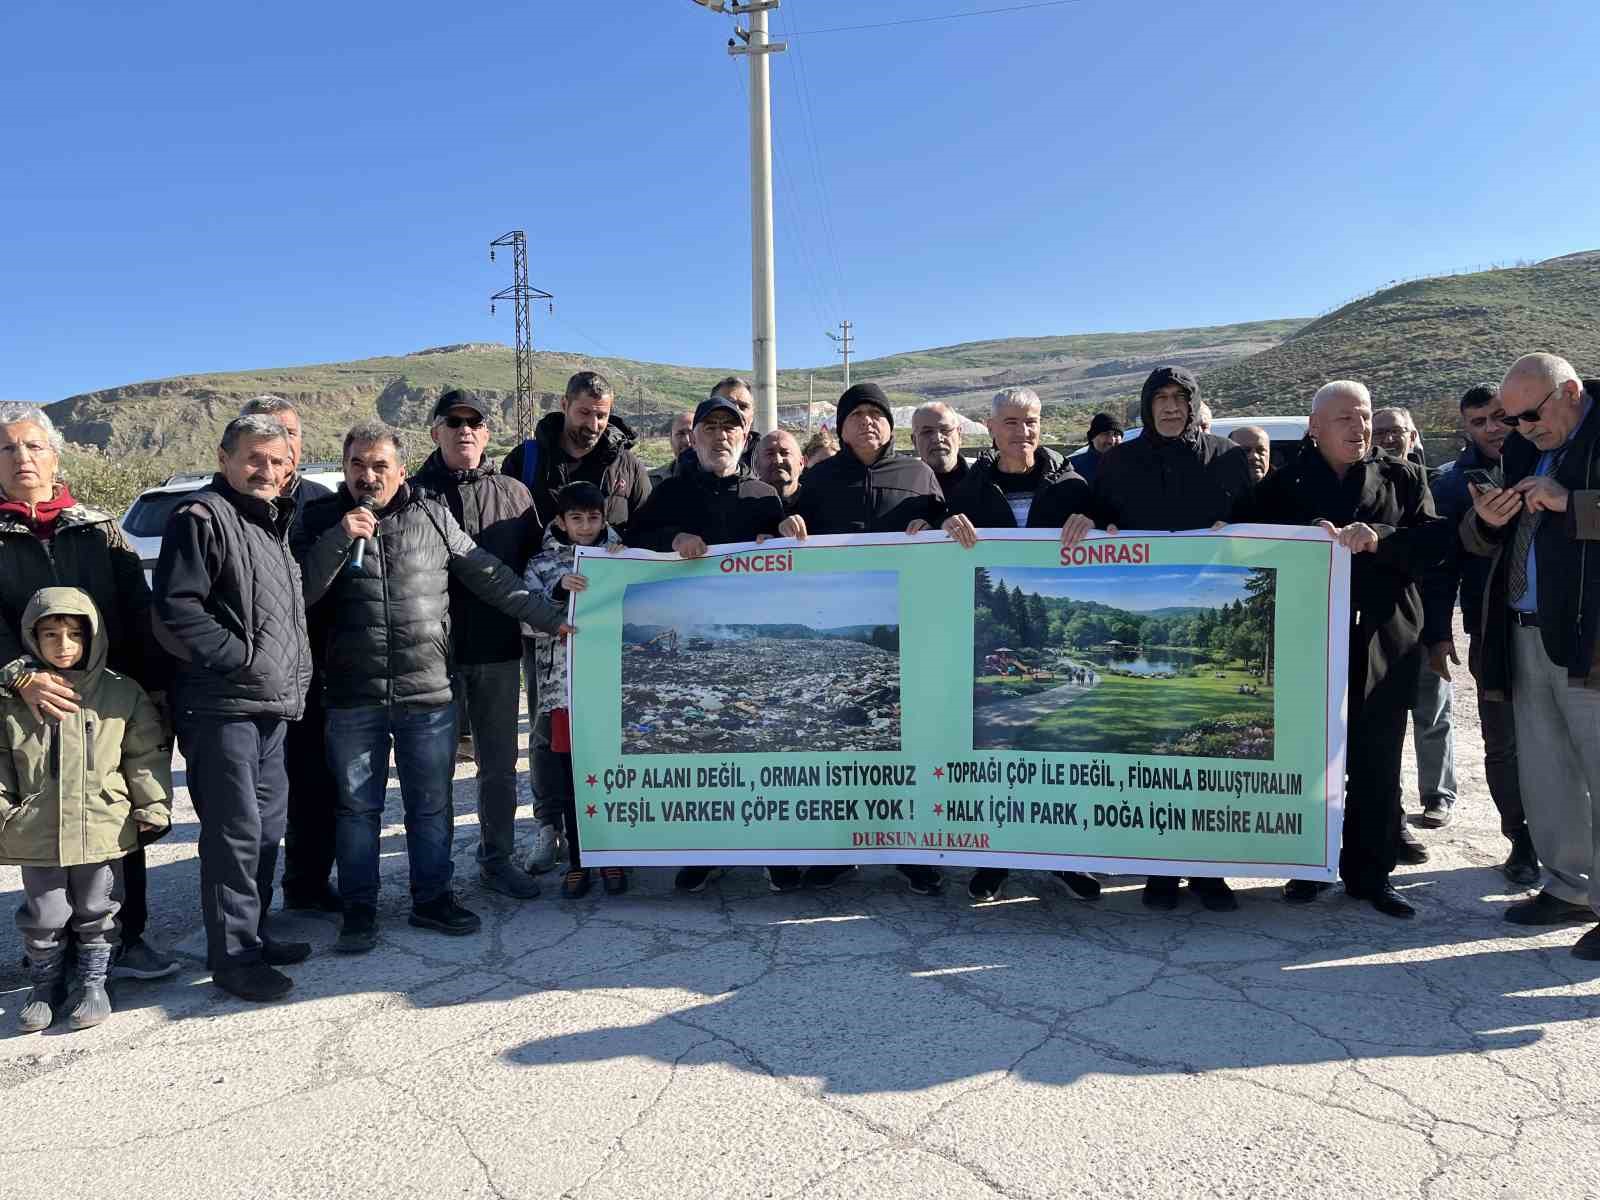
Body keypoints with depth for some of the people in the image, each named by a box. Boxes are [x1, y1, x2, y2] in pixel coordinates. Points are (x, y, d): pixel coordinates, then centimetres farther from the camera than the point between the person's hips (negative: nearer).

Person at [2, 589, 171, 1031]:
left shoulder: (121, 692, -4)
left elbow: (147, 756, 1)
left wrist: (153, 807, -1)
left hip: (102, 828, -1)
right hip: (36, 830, 1)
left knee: (96, 910, 12)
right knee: (43, 915, 11)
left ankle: (93, 981, 29)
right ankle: (45, 984, 31)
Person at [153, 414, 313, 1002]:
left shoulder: (272, 523, 19)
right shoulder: (202, 516, -9)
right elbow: (176, 610, -18)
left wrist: (294, 678, 17)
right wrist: (241, 657, -15)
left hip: (271, 707, 9)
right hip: (221, 705, -9)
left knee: (268, 825, 15)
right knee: (234, 832, -5)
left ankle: (254, 934, 27)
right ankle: (233, 954, 5)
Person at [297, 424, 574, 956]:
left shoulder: (433, 518, 5)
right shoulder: (322, 521, 4)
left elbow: (491, 577, 8)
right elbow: (299, 592, -6)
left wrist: (549, 617, 6)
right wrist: (339, 538, -17)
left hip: (428, 694, 1)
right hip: (352, 698, 0)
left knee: (431, 806, 11)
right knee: (357, 807, 10)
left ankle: (433, 898, 26)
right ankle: (359, 908, 23)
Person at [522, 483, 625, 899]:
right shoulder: (543, 565, 7)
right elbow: (528, 621, -7)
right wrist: (559, 589, -19)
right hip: (564, 687, 0)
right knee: (570, 780, 6)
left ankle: (611, 859, 20)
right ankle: (577, 862, 19)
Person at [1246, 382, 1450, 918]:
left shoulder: (1404, 477, 11)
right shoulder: (1284, 484, 8)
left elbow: (1435, 539, -2)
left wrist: (1379, 538, -19)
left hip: (1384, 644, 1)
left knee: (1377, 766, 6)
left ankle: (1371, 873, 18)